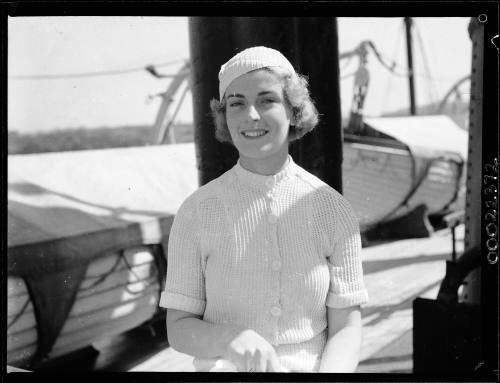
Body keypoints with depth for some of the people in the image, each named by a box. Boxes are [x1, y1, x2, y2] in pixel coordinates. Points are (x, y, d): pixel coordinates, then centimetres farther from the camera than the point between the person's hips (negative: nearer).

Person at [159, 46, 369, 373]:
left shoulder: (333, 209, -2)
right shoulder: (196, 212, -3)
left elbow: (346, 328, 0)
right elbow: (179, 329, 0)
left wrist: (329, 372, -19)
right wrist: (230, 338, -19)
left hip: (315, 367, 1)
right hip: (225, 368, -1)